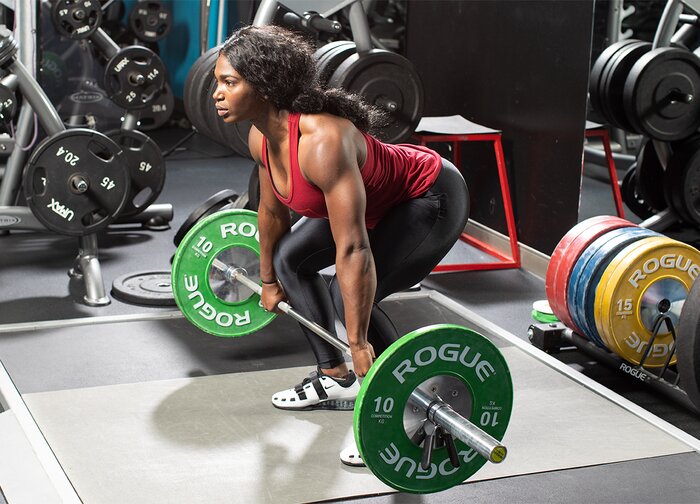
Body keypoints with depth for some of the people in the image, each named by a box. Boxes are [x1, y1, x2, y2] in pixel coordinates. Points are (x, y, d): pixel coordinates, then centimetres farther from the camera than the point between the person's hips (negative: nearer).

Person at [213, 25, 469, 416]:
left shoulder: (321, 141, -37)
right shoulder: (261, 138, -10)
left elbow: (353, 250, -38)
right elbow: (272, 211, 9)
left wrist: (360, 345, -35)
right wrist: (269, 282, 20)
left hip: (432, 200, -9)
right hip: (377, 203, 10)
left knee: (350, 297, -22)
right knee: (289, 257, 11)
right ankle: (336, 379, 20)